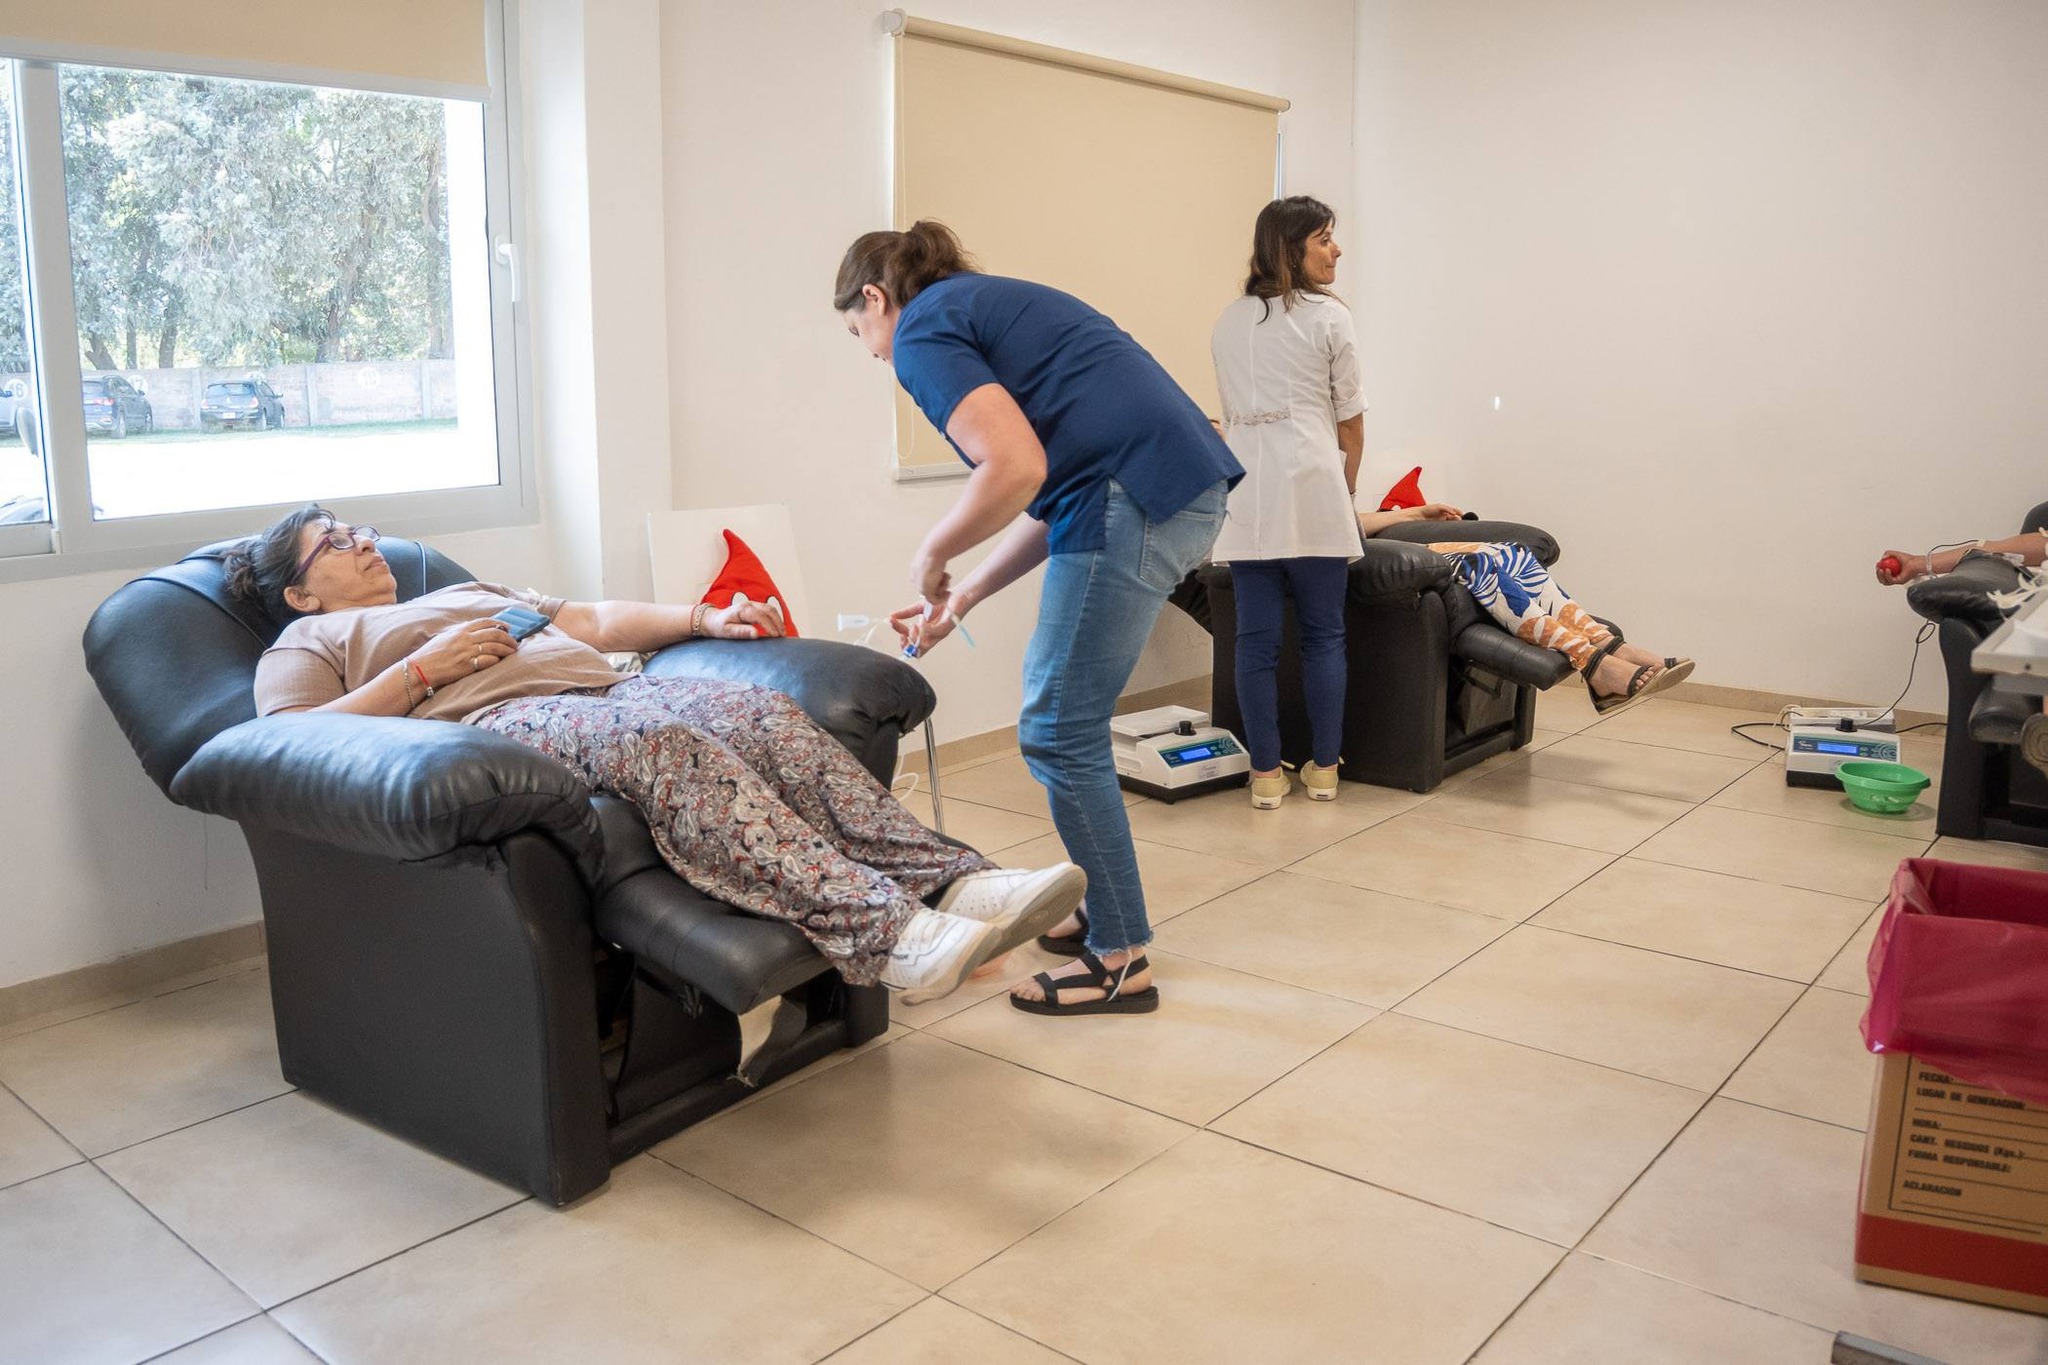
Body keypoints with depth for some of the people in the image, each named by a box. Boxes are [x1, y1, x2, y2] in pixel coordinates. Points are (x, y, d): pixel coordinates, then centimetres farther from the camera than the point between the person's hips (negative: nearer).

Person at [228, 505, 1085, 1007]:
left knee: (765, 715, -25)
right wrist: (422, 668, -4)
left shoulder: (469, 593, 42)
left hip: (603, 694, 7)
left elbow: (598, 622, 34)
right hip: (498, 726, -6)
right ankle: (876, 930, -51)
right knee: (663, 742, -38)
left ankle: (949, 882, -39)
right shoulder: (305, 646, 23)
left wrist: (703, 618, 19)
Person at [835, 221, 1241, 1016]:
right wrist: (963, 596, 27)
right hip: (1186, 491, 9)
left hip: (1133, 502, -9)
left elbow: (1016, 469, -17)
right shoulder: (988, 306, 27)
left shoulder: (923, 330, -1)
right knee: (1063, 717, 19)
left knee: (1060, 734, 0)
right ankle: (1103, 911, 31)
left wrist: (932, 556, -1)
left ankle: (1121, 961, 10)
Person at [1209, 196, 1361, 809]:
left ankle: (1266, 774, 7)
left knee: (1256, 636, 3)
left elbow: (1235, 410, 14)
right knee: (1323, 633, 6)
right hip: (1310, 482, -4)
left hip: (1244, 485, 4)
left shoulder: (1228, 322, 14)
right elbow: (1350, 419, 3)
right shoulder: (1329, 317, 0)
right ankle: (1323, 769, 13)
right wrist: (1348, 483, 18)